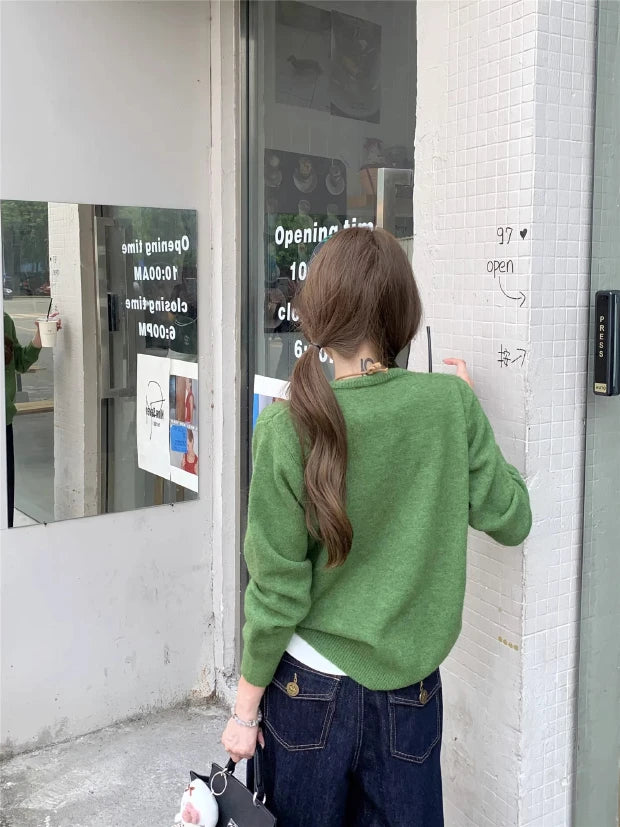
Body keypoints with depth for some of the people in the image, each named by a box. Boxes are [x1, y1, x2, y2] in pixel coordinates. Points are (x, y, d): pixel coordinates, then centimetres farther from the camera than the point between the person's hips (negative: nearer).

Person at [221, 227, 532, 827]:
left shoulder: (288, 427, -17)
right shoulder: (450, 402, -12)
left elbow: (277, 592, -13)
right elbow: (510, 520, -1)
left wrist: (245, 709, 0)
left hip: (311, 689, -2)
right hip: (412, 692, 2)